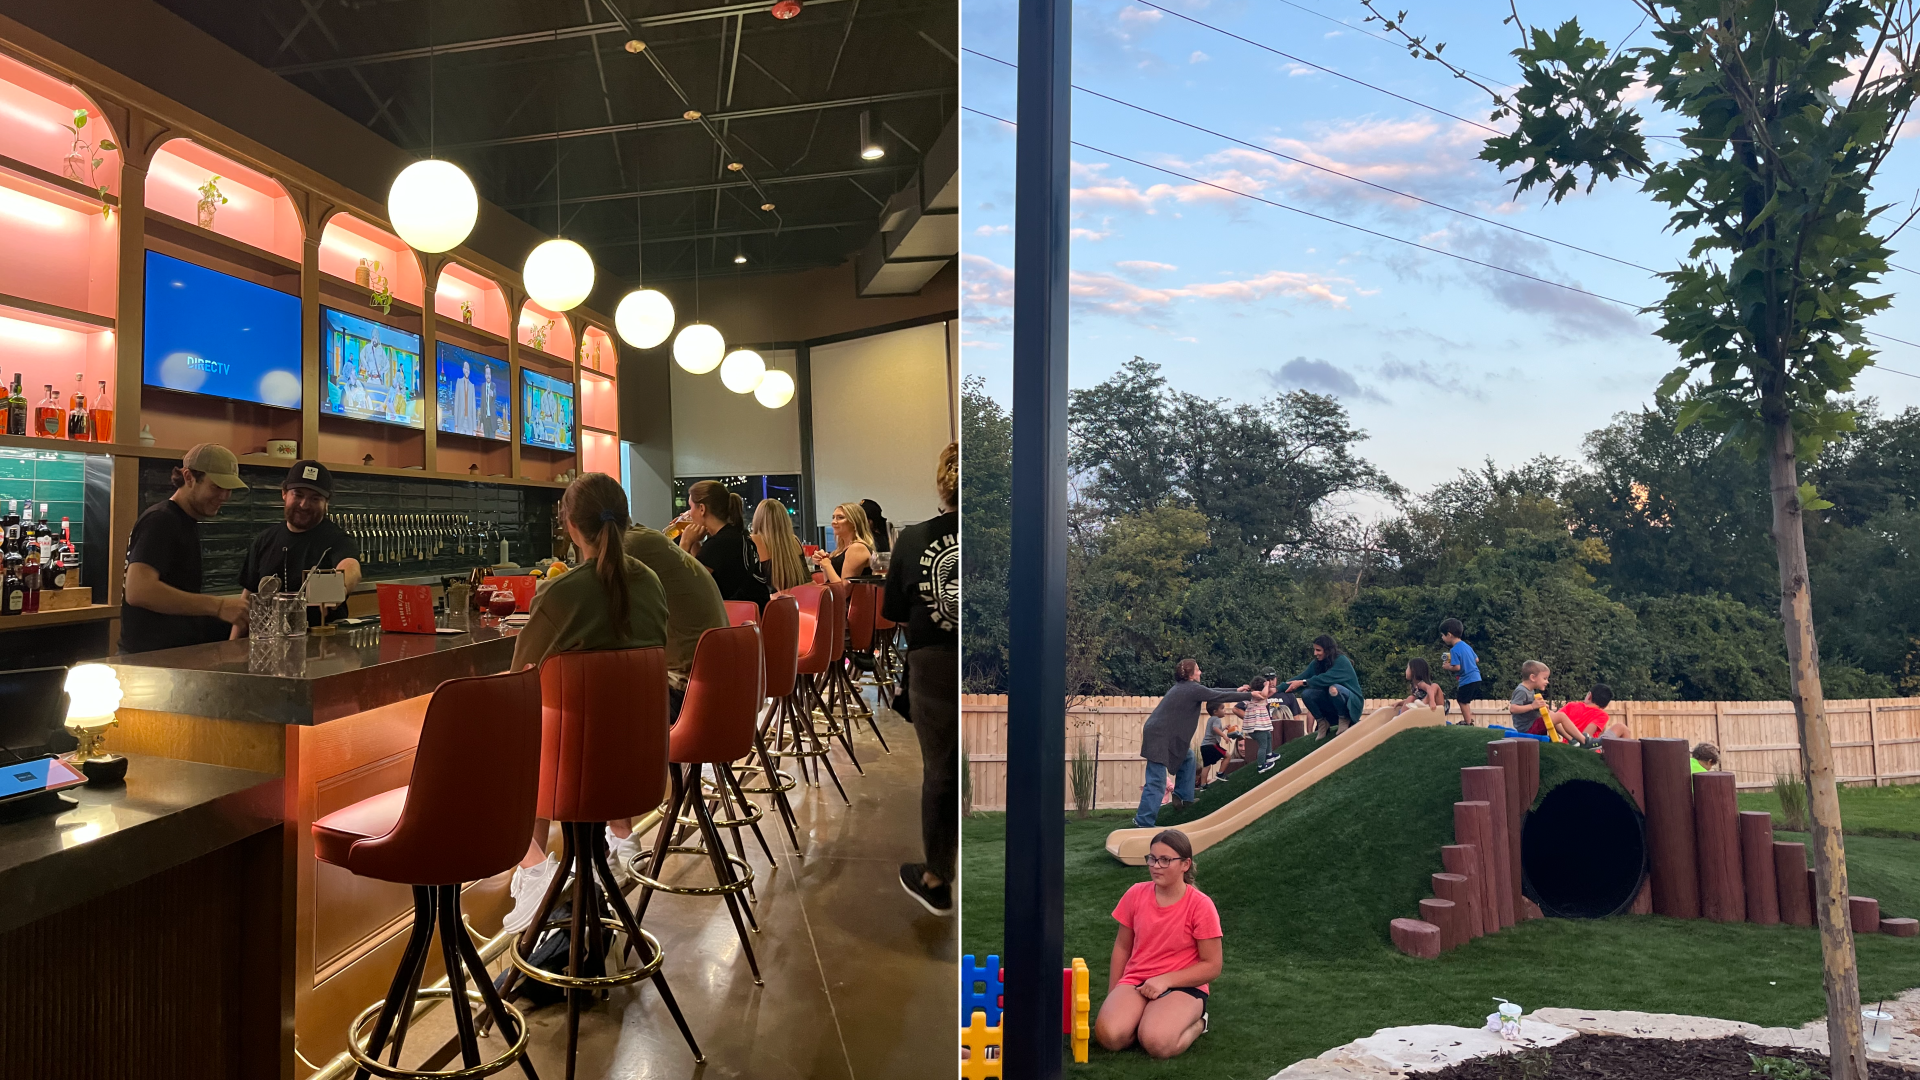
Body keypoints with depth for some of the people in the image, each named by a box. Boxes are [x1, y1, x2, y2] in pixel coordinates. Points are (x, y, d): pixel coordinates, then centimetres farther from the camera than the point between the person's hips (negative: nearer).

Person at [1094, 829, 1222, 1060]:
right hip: (1135, 981, 3)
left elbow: (1212, 966, -8)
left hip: (1183, 987, -2)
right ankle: (1148, 1019, 4)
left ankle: (1195, 1023, 0)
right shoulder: (1135, 894, -1)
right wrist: (1113, 997, 4)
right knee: (1109, 1035, -27)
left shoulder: (1201, 905, -12)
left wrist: (1165, 980, -17)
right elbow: (1122, 947, 10)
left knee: (1156, 1043, -32)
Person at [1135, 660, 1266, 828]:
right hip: (1159, 737, -10)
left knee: (1187, 757, 26)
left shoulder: (1185, 687, 16)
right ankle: (1143, 823, -9)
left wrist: (1237, 691, 30)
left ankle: (1183, 797, 29)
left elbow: (1213, 692, 26)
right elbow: (1220, 696, -5)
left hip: (1163, 734, 10)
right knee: (1157, 782, -11)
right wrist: (1250, 695, 5)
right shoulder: (1193, 689, -11)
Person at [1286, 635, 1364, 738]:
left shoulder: (1342, 661, -19)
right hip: (1331, 702, 6)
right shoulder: (1317, 663, 0)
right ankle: (1322, 723, 1)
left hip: (1351, 702, -6)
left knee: (1333, 688, -36)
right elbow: (1301, 677, -6)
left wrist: (1302, 682, -32)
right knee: (1306, 694, -20)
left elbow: (1326, 679, -32)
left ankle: (1344, 719, -11)